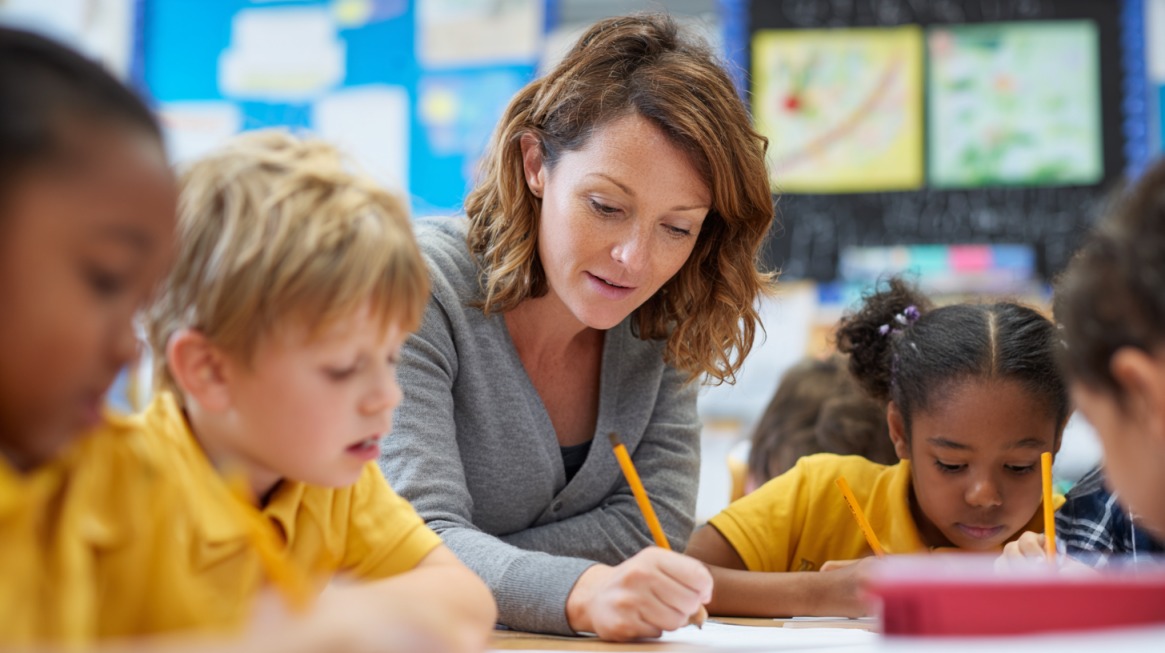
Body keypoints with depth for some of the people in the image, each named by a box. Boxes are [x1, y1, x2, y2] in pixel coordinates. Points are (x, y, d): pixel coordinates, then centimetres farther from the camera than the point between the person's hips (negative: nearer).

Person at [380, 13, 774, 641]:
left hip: (551, 643, 3)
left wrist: (472, 562, -17)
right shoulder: (416, 292, -17)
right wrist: (582, 594, -43)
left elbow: (657, 522, -6)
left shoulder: (661, 326, -2)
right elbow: (419, 546, -25)